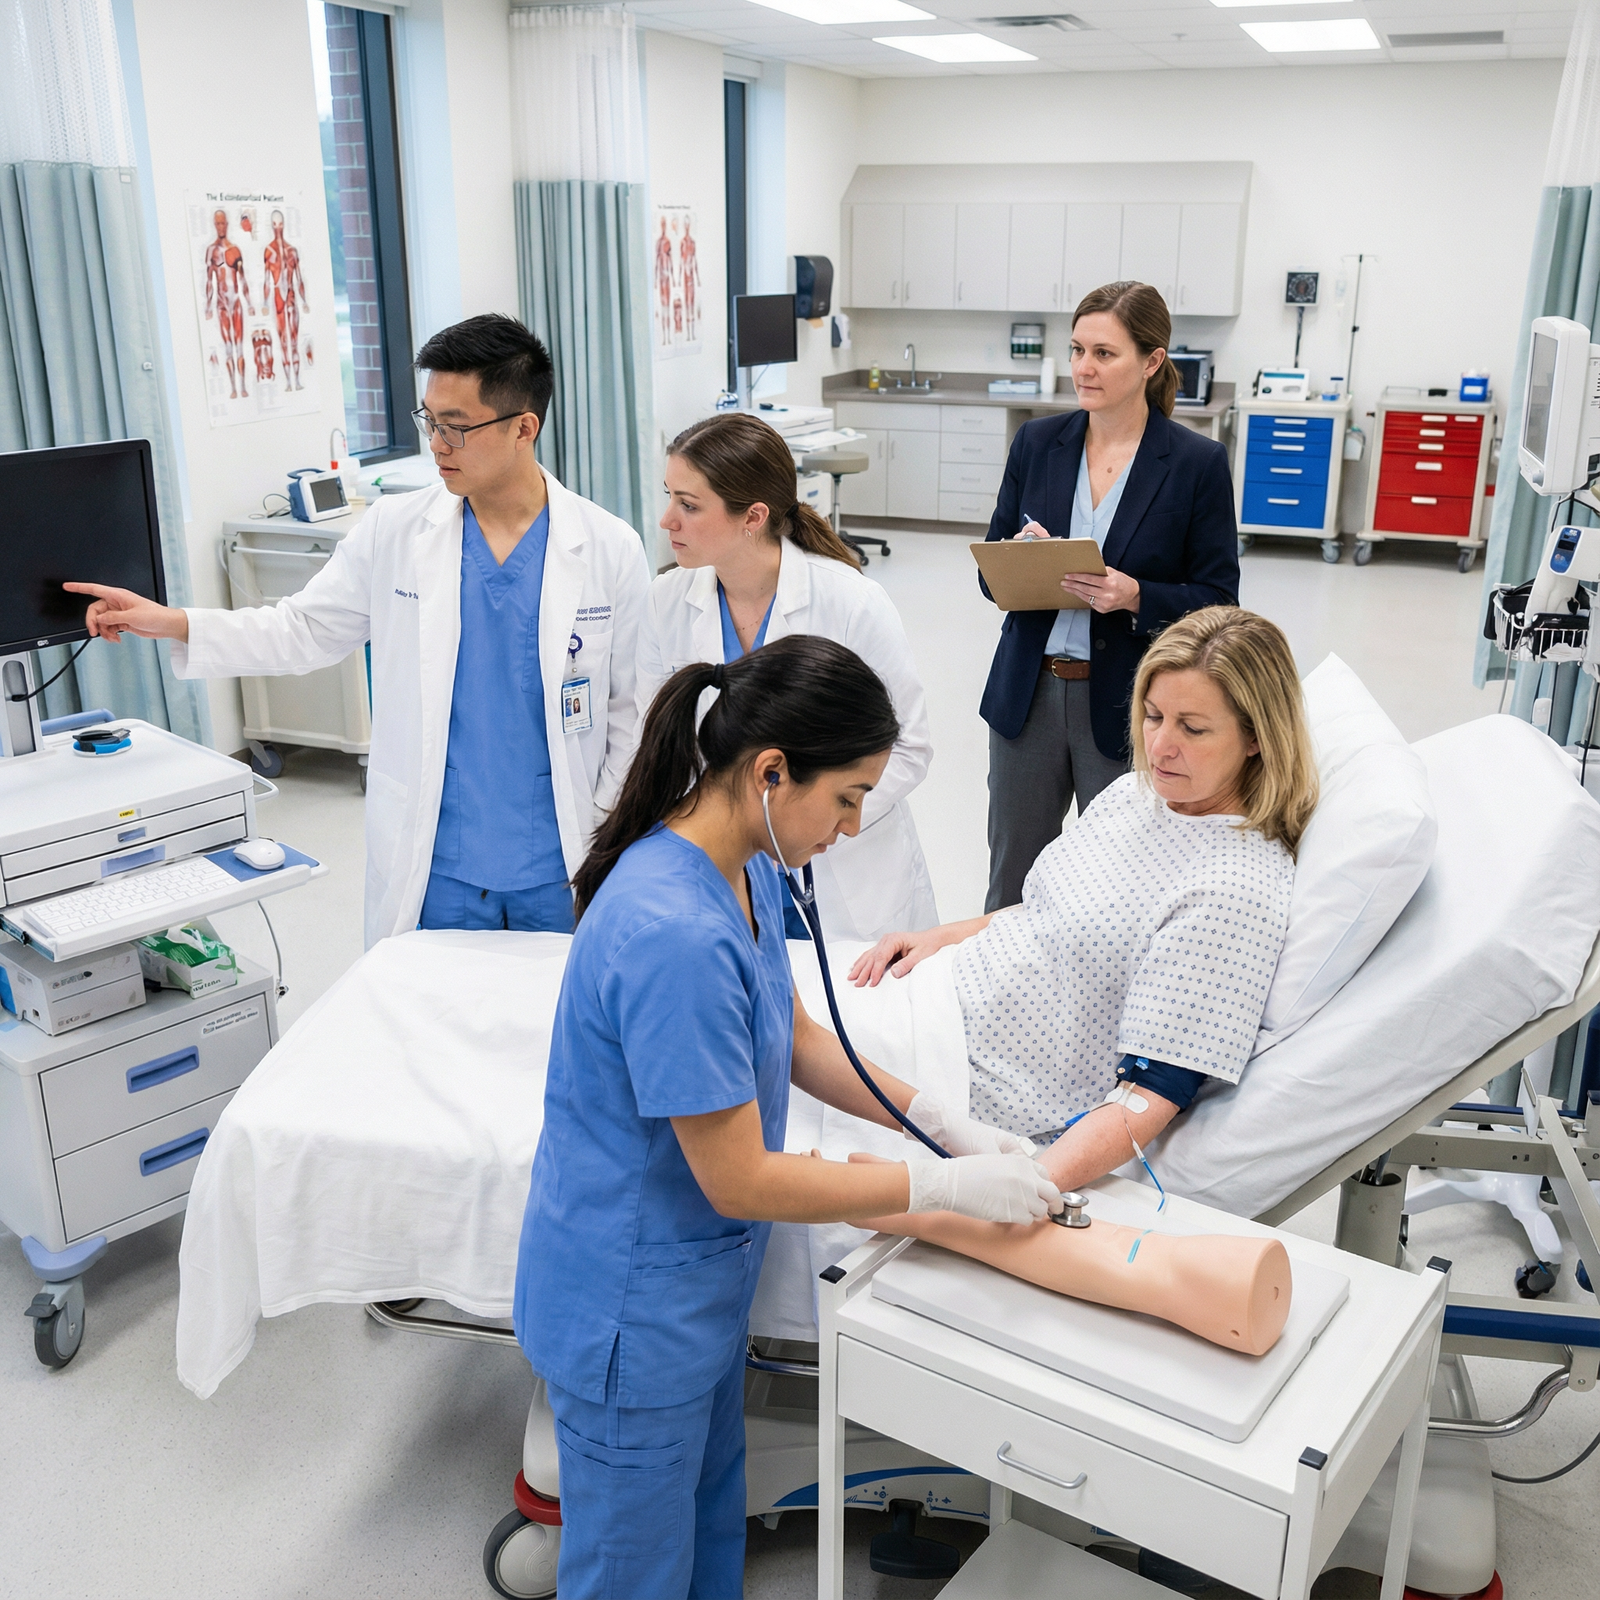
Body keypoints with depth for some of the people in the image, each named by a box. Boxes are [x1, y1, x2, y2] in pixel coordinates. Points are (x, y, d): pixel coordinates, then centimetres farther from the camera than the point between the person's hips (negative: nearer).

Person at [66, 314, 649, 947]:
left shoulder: (610, 551, -6)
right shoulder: (394, 532, -3)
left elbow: (630, 708, 0)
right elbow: (305, 631, 7)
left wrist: (608, 839, -4)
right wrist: (170, 623, -3)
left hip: (562, 869, -1)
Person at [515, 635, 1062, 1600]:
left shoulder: (745, 868, -6)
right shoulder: (675, 938, -35)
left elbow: (794, 1037, 8)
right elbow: (739, 1180, -27)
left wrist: (946, 1124, 0)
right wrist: (946, 1186, -19)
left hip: (701, 1277, 8)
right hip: (632, 1311, -8)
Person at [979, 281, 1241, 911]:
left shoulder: (1198, 462, -7)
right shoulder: (1037, 442, 3)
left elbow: (1217, 600, -6)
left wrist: (1134, 596, -23)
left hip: (1128, 706, -3)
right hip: (1028, 694, 3)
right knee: (1011, 881, 13)